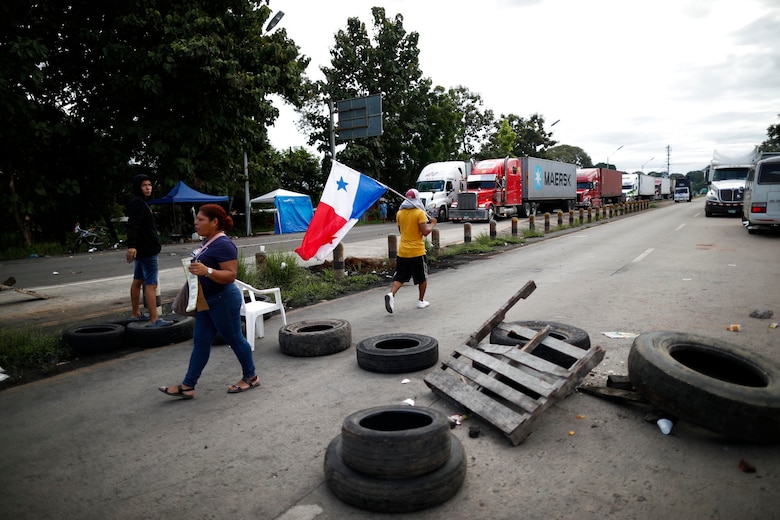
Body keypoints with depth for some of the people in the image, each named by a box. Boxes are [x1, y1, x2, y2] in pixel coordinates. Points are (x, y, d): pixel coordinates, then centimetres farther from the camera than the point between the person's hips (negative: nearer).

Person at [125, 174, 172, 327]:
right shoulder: (137, 202, -14)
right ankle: (154, 320, -14)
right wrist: (131, 246, -38)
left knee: (138, 281, 16)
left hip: (144, 249, 11)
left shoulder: (142, 202, 18)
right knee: (151, 284, -13)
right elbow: (132, 226, -27)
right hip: (146, 250, -11)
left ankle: (136, 314, 27)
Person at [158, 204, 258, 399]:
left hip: (223, 301, -10)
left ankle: (250, 377, 22)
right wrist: (195, 269, 15)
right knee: (200, 342, 10)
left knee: (235, 339, 5)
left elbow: (230, 275, -26)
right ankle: (187, 386, 16)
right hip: (207, 301, 10)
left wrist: (207, 271, -37)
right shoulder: (208, 242, 9)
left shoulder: (223, 244, -20)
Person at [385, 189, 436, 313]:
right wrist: (432, 224, 3)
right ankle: (421, 301, 22)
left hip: (402, 251, 4)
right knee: (423, 278, 15)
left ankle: (391, 294, -16)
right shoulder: (420, 213, -11)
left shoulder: (399, 213, 5)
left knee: (400, 277, 8)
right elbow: (425, 232, -15)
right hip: (417, 251, -4)